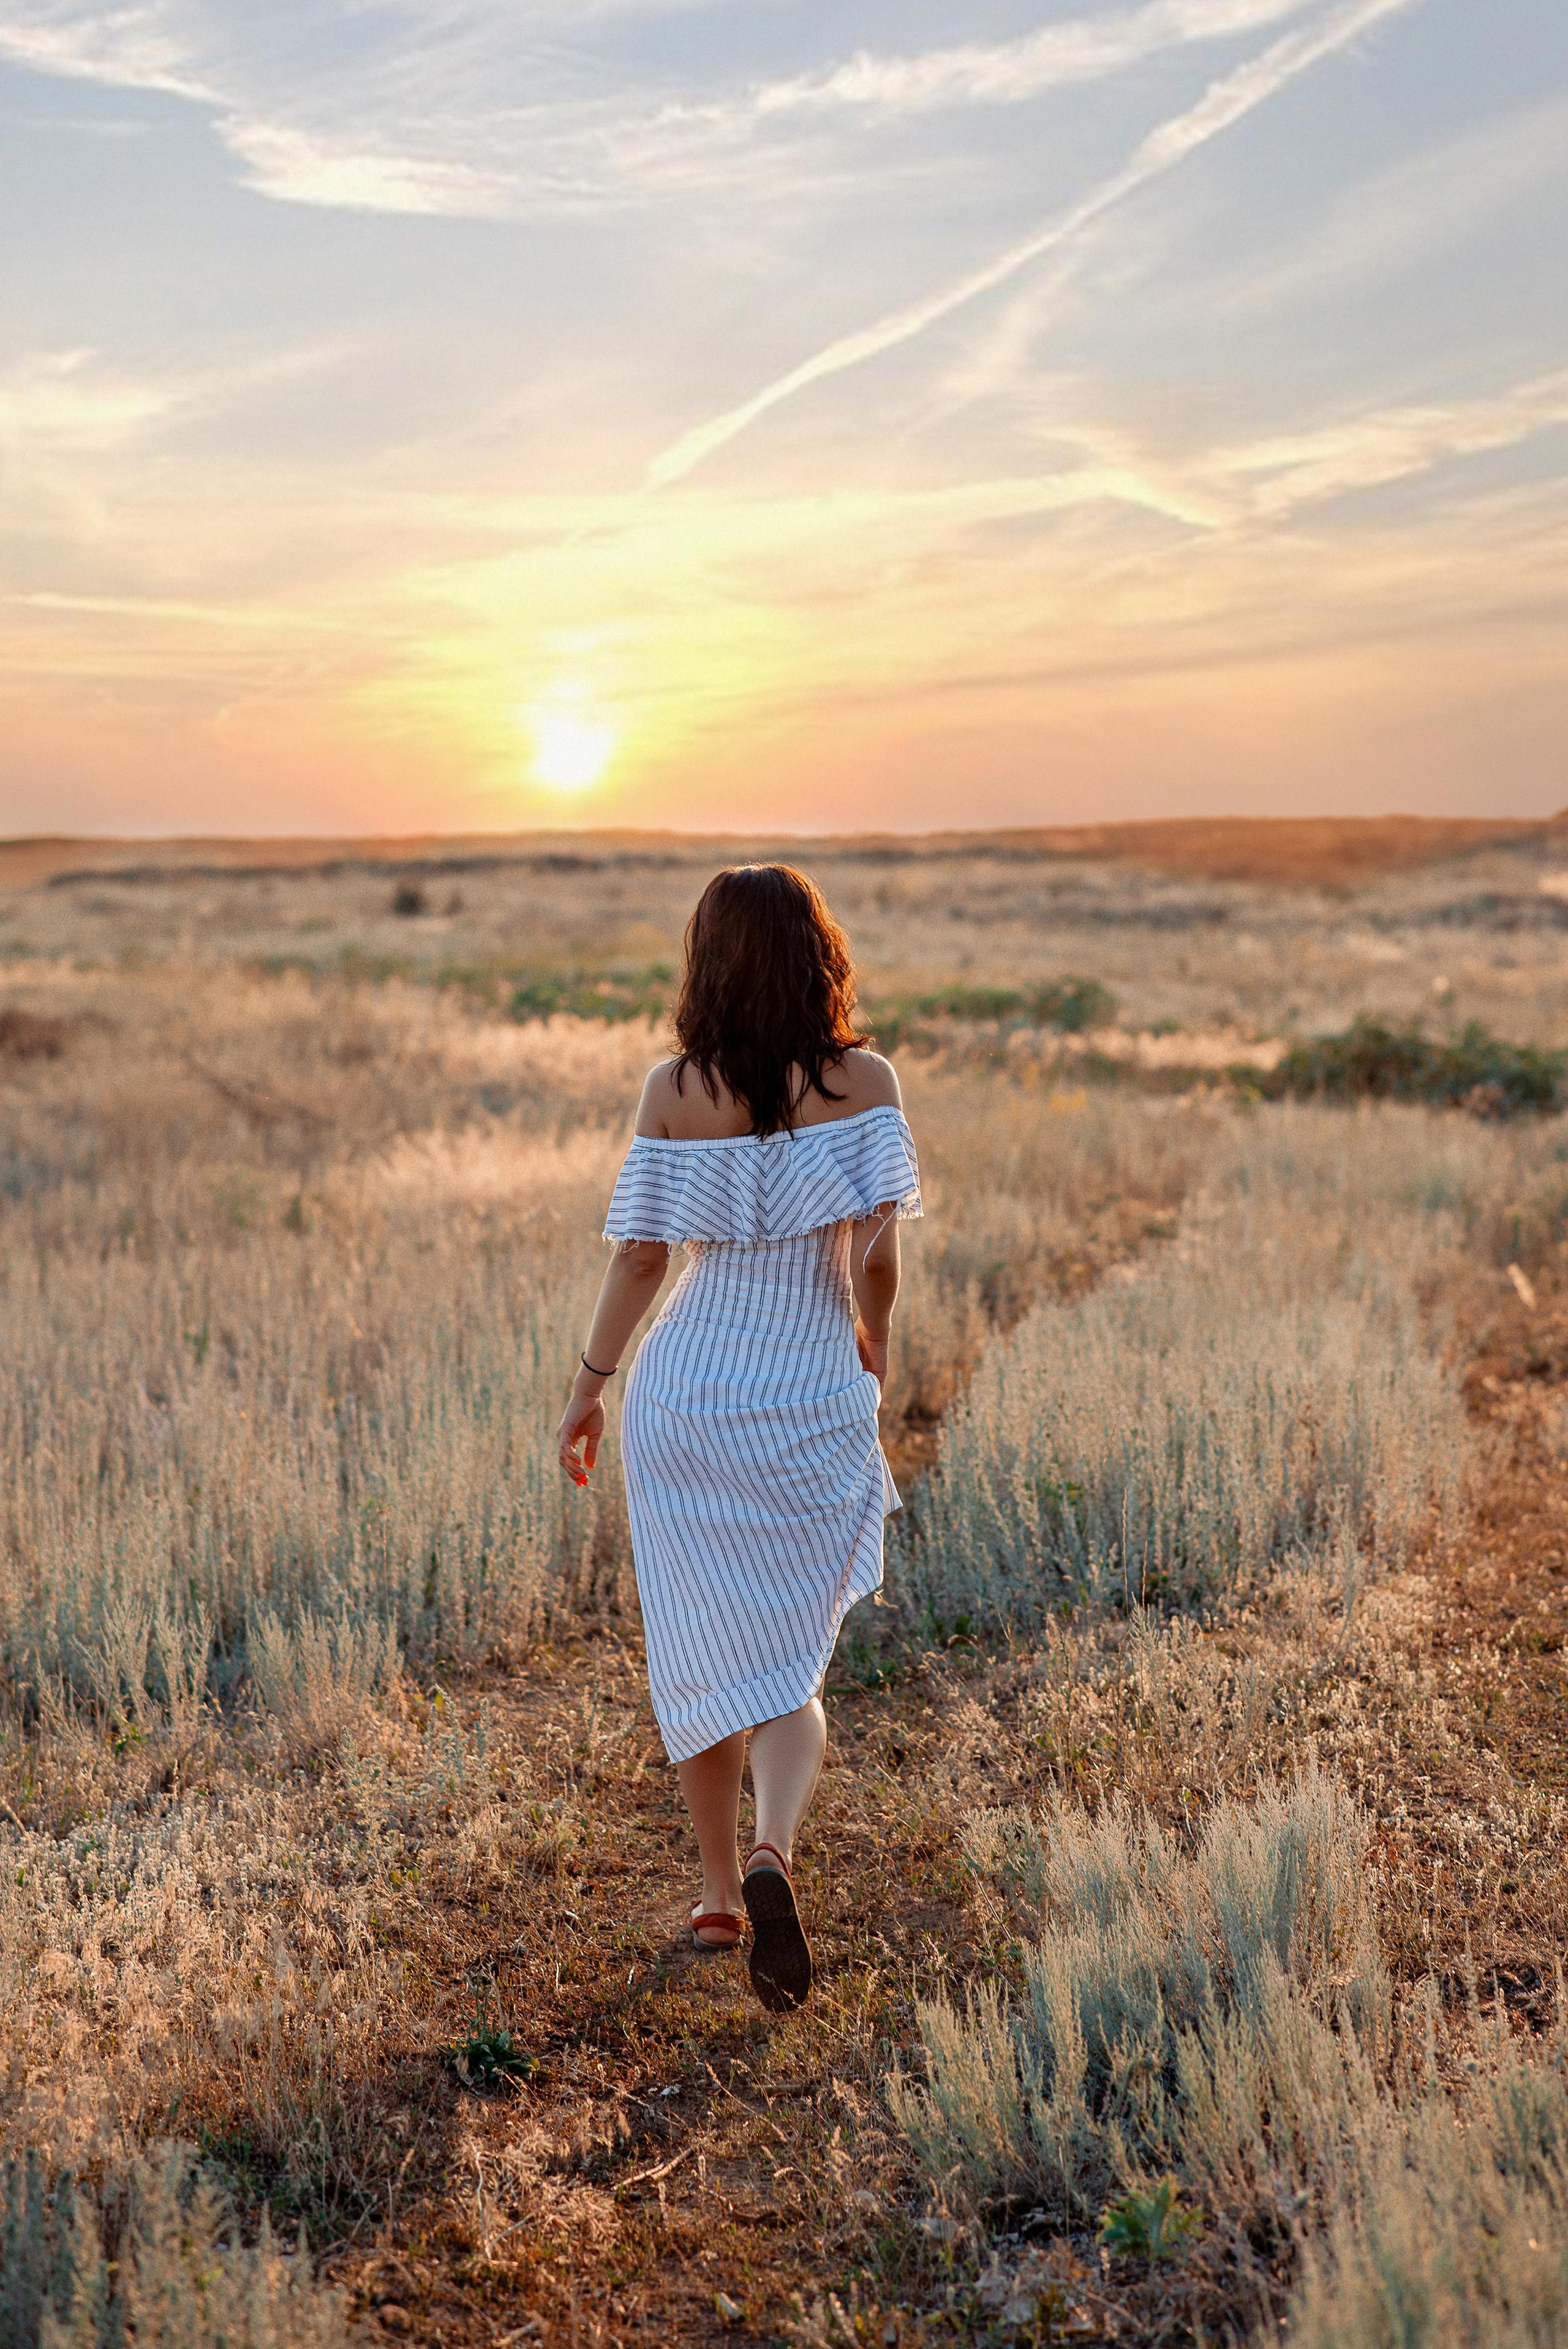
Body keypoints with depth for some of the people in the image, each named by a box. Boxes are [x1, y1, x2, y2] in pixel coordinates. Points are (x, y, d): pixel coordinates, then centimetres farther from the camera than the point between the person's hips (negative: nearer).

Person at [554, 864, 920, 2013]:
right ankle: (773, 1853, -13)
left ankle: (719, 1892, 26)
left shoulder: (675, 1089, -3)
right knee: (790, 1664, 12)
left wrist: (591, 1382, 8)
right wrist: (875, 1341, 7)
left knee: (702, 1649, 15)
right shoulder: (863, 1079, -7)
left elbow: (643, 1253, -3)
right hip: (813, 1403, -1)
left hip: (684, 1391, 1)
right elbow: (874, 1250, -13)